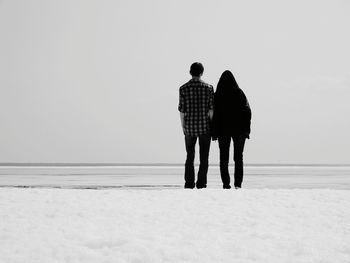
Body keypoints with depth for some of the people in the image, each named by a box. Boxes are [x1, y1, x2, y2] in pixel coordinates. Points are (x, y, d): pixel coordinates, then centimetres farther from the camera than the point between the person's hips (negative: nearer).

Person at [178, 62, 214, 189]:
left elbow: (181, 110, -1)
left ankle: (189, 183, 6)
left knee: (190, 156, 11)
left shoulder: (183, 88, -1)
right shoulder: (208, 88, -3)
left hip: (189, 127, 1)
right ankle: (201, 183, 2)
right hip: (205, 126, -1)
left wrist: (183, 126, 9)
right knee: (203, 157, 5)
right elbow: (211, 109, -5)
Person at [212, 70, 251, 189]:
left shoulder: (217, 95, -4)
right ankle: (238, 183, 0)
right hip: (239, 130, 0)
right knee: (238, 157, 9)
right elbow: (247, 111, -7)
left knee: (224, 157, 7)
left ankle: (226, 183, 1)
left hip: (222, 130, 0)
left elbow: (213, 114, -6)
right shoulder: (239, 93, -4)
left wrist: (214, 132, -1)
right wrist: (246, 130, -3)